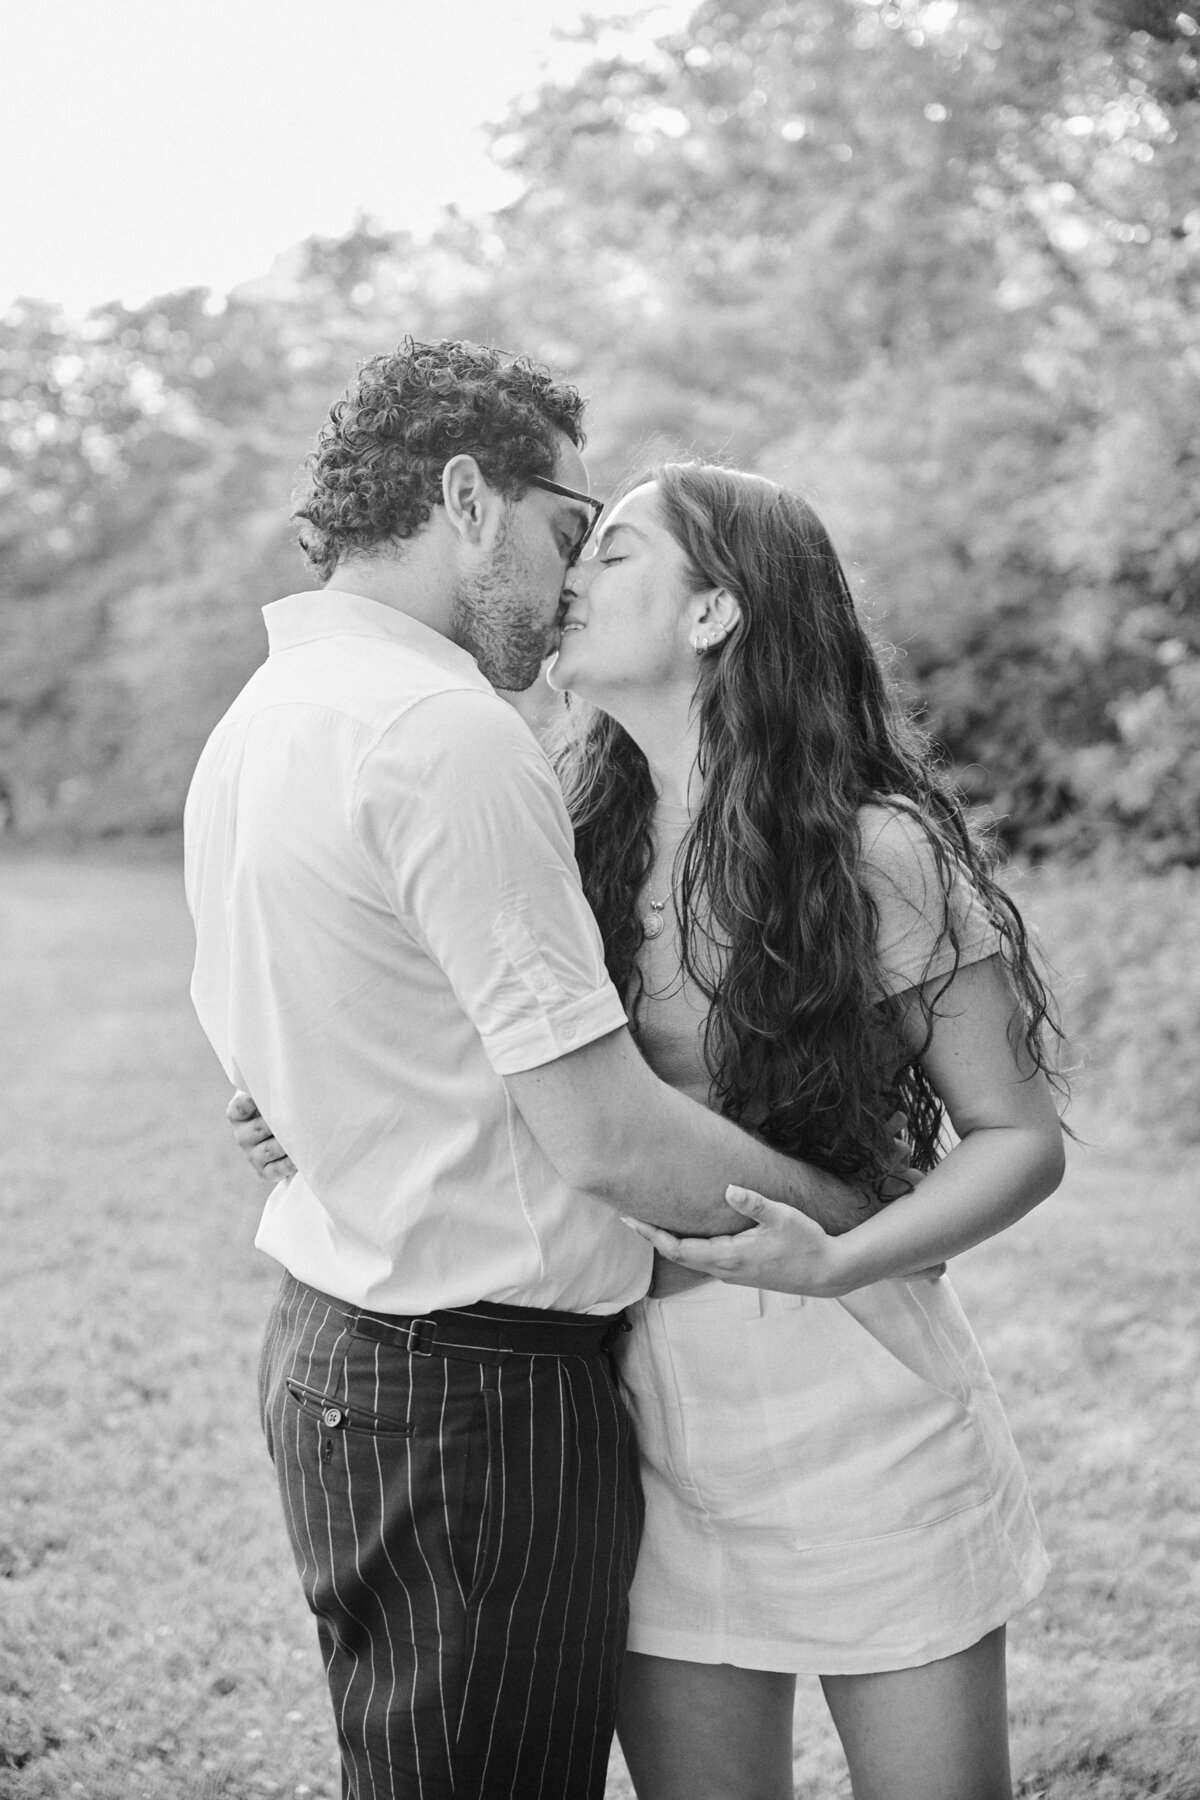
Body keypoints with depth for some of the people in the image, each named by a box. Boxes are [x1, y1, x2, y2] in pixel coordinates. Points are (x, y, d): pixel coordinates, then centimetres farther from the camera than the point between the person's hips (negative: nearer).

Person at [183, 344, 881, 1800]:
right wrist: (852, 1219, -6)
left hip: (325, 1346, 10)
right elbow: (606, 1133, -22)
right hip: (480, 1391, -9)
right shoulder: (446, 735, -20)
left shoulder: (257, 719, 11)